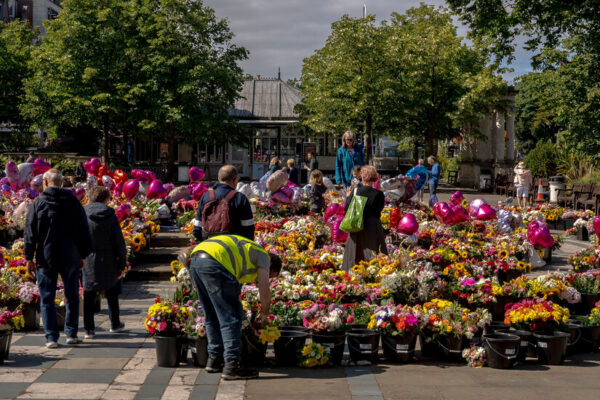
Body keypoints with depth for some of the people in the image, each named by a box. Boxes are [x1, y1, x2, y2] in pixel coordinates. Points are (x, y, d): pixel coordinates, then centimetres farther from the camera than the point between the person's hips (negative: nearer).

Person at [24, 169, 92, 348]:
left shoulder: (38, 203, -4)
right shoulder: (74, 202, 1)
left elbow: (30, 233, -3)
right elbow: (84, 231, 5)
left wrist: (29, 258, 3)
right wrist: (83, 255, 14)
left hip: (46, 259, -1)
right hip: (71, 258, 2)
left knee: (47, 299, 5)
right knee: (72, 297, 12)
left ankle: (51, 337, 2)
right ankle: (71, 334, 15)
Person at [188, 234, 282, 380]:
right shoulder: (263, 256, 15)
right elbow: (264, 291, 6)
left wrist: (236, 307, 48)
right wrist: (264, 314, 21)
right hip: (214, 263, -9)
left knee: (212, 317, 20)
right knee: (230, 318, -2)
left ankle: (214, 359, 28)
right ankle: (232, 365, -3)